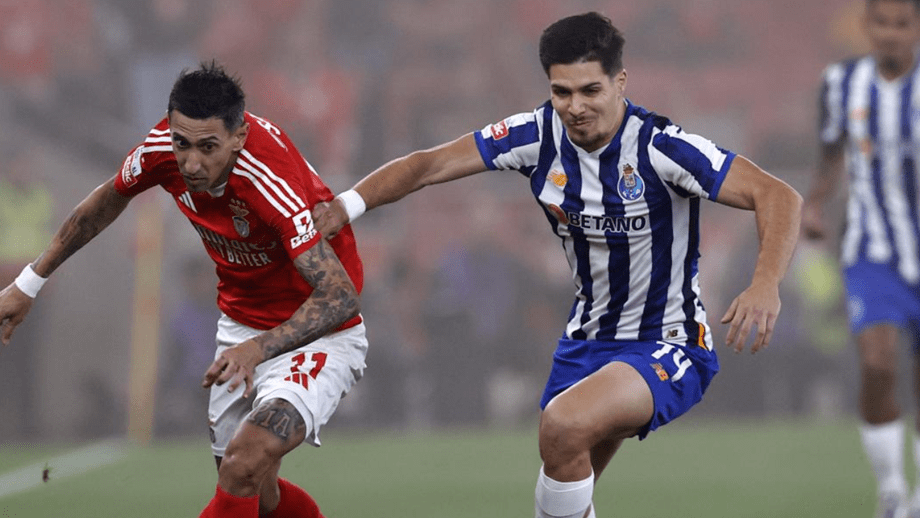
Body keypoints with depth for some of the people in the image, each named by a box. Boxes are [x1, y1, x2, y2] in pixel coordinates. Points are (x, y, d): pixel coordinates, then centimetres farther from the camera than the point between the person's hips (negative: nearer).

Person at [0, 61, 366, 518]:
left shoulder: (273, 185, -34)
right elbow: (109, 199, 9)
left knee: (245, 465, -29)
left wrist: (258, 349, -50)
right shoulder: (163, 149, -15)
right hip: (240, 324, 7)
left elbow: (341, 296, -38)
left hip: (317, 332, -7)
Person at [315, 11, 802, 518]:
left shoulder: (658, 147, -23)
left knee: (564, 427, -31)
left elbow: (778, 196, -27)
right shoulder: (540, 134, -8)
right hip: (587, 339, 6)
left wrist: (765, 285, -44)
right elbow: (430, 165, -4)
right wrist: (349, 203, -20)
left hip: (668, 345, -6)